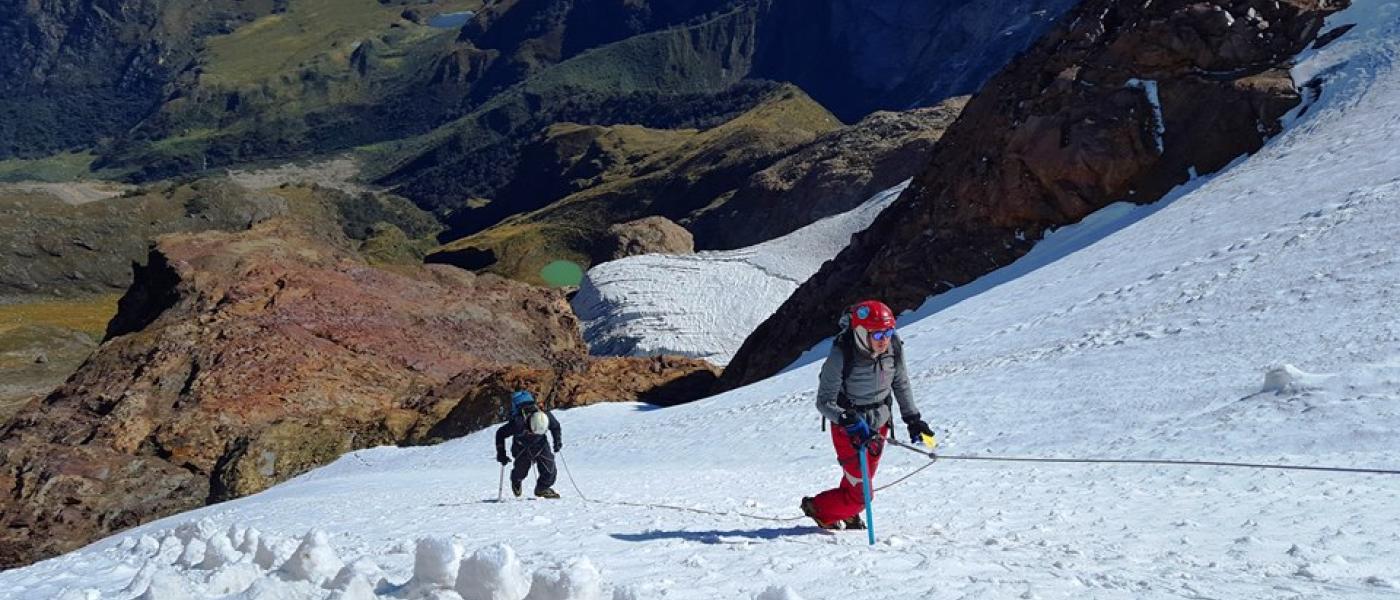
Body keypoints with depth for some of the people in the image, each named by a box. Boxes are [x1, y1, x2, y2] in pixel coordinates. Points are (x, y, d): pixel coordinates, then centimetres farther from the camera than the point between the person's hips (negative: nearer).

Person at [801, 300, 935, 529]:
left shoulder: (894, 348, -14)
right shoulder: (841, 357, -29)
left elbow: (901, 384, 5)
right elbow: (824, 402, -23)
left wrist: (912, 418, 7)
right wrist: (850, 421, -38)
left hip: (879, 425, 5)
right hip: (849, 430, -5)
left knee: (860, 481, 23)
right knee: (861, 494, -4)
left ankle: (849, 516, 51)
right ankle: (818, 509, 22)